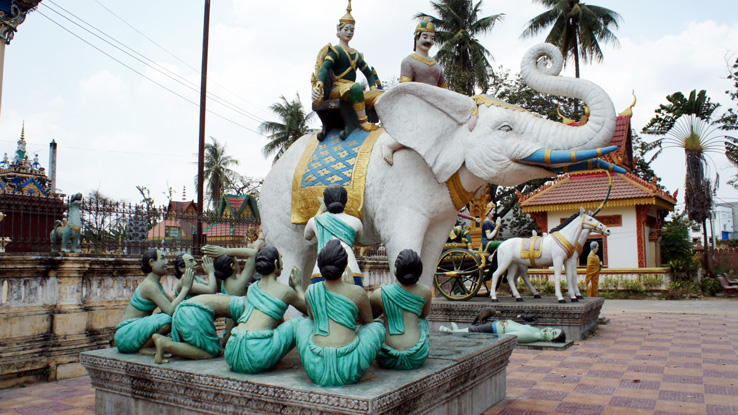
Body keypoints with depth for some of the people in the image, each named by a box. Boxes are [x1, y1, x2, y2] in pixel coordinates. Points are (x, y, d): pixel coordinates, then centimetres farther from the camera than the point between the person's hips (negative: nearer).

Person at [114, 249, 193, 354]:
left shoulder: (156, 284, 12)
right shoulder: (150, 286, -19)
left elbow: (173, 303, 15)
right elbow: (170, 310, -28)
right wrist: (185, 287, -20)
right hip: (126, 335, -10)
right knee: (166, 320, -32)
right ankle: (144, 348, -10)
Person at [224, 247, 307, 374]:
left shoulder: (252, 288, 17)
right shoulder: (285, 291, 0)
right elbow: (308, 309, 17)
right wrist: (298, 286, 32)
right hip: (258, 358, -7)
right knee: (300, 322, 9)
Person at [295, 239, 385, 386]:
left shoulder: (310, 291, 7)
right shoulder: (358, 293, -1)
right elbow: (367, 322, 20)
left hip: (316, 370, 3)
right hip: (349, 370, -2)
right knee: (377, 326, 23)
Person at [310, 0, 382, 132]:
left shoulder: (356, 54, 25)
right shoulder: (335, 51, 4)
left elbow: (368, 73, 26)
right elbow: (324, 68, -13)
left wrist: (373, 89, 6)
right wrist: (318, 86, -32)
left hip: (353, 92, 7)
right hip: (336, 90, -7)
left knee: (380, 96, -16)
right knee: (356, 87, -39)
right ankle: (363, 122, -34)